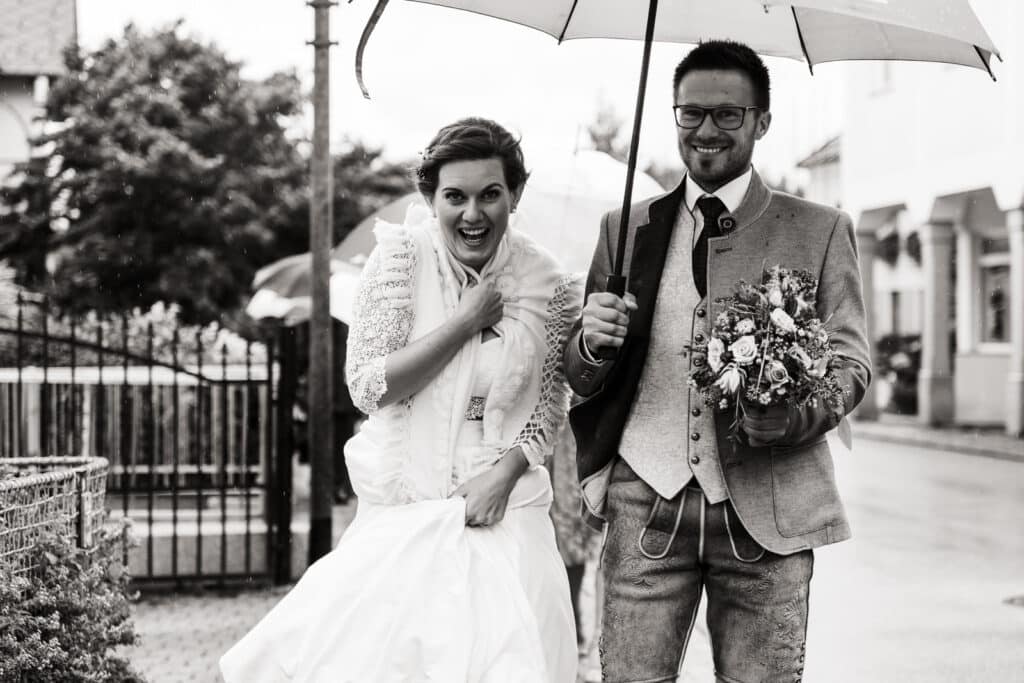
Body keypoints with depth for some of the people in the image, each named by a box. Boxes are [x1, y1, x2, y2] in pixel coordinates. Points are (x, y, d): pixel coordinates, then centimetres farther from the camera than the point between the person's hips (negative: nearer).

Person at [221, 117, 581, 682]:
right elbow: (368, 387, -11)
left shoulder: (547, 287, -3)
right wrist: (464, 324, -16)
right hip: (401, 506, -1)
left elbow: (548, 407, 7)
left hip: (503, 510, 1)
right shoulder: (401, 258, -7)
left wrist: (505, 472, -10)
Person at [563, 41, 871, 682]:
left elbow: (851, 366, 5)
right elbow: (581, 379, 15)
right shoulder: (627, 229, 13)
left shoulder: (821, 230, 8)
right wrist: (593, 343, -10)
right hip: (647, 505, 1)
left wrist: (779, 413, -16)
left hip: (767, 510, -1)